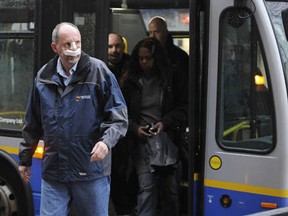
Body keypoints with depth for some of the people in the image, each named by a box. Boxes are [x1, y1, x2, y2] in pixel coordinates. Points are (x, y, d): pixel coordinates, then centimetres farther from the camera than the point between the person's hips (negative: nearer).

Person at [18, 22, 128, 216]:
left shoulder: (99, 73, -5)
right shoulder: (44, 78, 7)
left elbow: (119, 117, -4)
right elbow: (32, 124, 17)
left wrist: (107, 141, -22)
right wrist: (25, 159, 20)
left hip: (91, 172, -3)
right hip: (52, 173, 3)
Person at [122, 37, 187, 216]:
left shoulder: (170, 79, 5)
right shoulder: (132, 82, 8)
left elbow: (182, 108, 7)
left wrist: (165, 122, -8)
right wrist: (135, 128, -6)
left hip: (168, 139, 1)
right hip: (142, 141, -1)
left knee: (171, 190, 6)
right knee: (146, 188, -12)